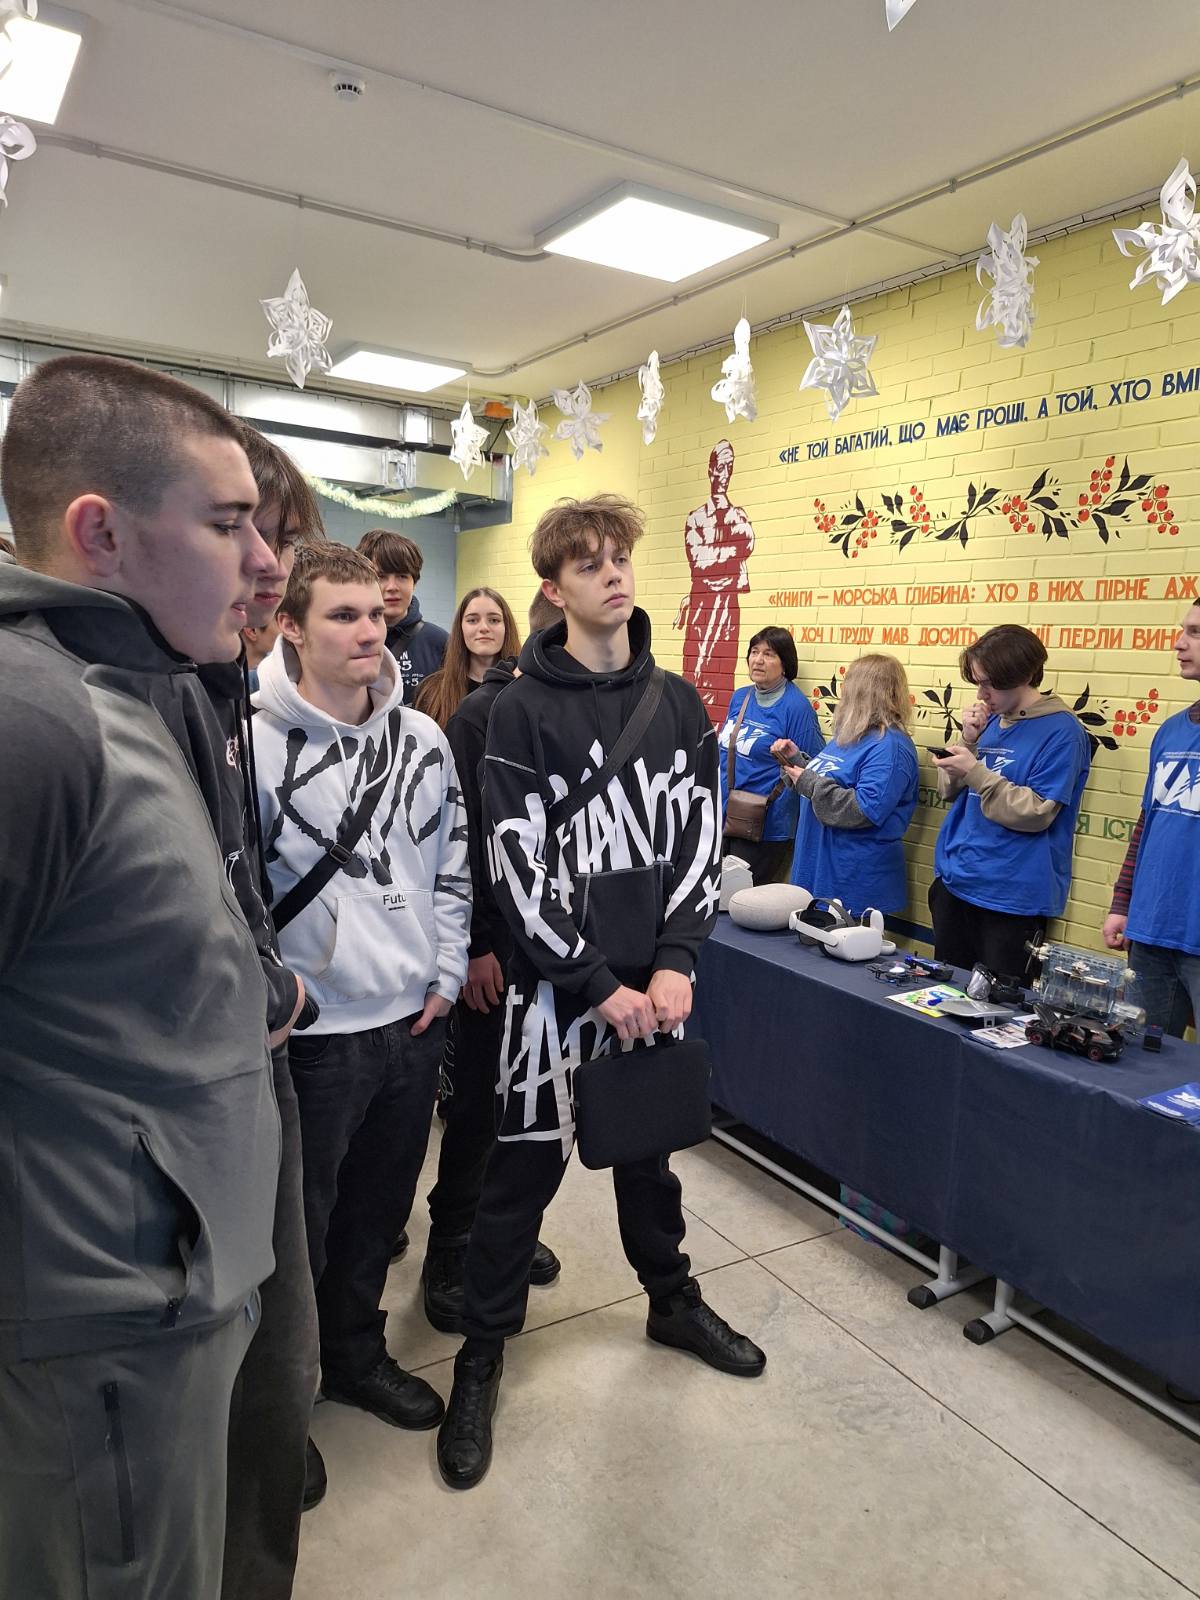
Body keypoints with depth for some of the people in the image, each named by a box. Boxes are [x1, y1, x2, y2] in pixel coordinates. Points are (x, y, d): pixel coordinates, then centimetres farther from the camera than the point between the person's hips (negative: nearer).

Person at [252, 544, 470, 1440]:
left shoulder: (423, 739, 3)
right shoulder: (256, 745, -14)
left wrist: (445, 974, 3)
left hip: (414, 1021, 5)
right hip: (315, 1033, -4)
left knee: (379, 1212, 21)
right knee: (299, 1228, 13)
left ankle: (355, 1354, 44)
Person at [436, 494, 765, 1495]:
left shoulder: (680, 705, 4)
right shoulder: (523, 712, -9)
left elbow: (699, 841, 2)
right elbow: (519, 870, -13)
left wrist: (674, 965, -8)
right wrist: (598, 984, -14)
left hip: (654, 982, 4)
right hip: (557, 986, -4)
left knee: (649, 1149, 22)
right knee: (525, 1170, 6)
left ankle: (673, 1300, 44)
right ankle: (483, 1355, 26)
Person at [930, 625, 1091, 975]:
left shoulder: (1061, 731, -12)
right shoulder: (991, 720, 9)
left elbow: (1036, 814, -19)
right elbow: (949, 791, 9)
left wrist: (975, 771, -21)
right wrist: (969, 741, -5)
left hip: (1011, 897, -7)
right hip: (954, 881, 7)